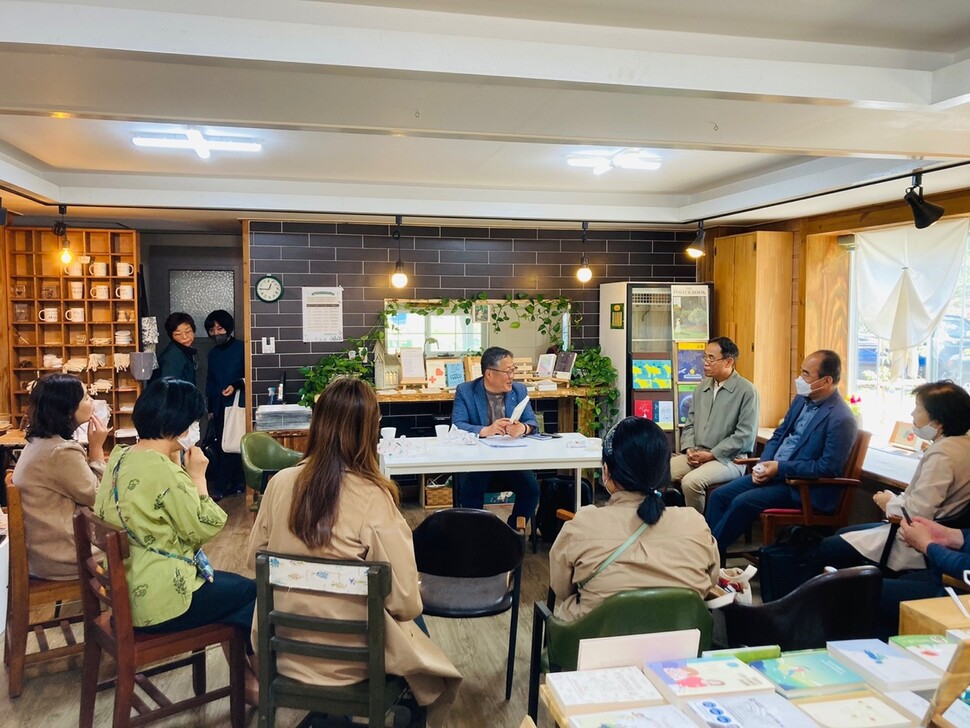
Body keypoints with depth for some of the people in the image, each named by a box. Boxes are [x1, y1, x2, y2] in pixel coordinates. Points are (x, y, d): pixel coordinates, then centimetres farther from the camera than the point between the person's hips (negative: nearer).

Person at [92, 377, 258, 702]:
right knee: (252, 592, 10)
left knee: (232, 586, 22)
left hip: (124, 587, 9)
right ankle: (254, 680, 30)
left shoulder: (120, 457, 3)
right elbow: (203, 529, -18)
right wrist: (197, 475, -9)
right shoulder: (164, 470, -26)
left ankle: (246, 676, 29)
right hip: (157, 597, -9)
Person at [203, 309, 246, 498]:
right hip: (219, 407, 6)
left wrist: (236, 385, -21)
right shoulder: (213, 353, 15)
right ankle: (237, 483, 15)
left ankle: (219, 488, -3)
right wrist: (210, 409, 18)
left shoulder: (241, 348, -5)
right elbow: (210, 382, 18)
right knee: (223, 445, 6)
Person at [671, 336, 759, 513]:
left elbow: (744, 435, -12)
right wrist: (689, 449, -1)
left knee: (691, 482, -31)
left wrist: (711, 455, -14)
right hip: (695, 455, 6)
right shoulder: (701, 388, 15)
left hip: (728, 459, -6)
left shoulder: (746, 390, -6)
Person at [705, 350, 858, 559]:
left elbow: (828, 469, -20)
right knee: (719, 495, -5)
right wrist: (763, 464, -3)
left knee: (742, 503, -23)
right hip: (774, 472, 8)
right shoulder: (801, 399, 8)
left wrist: (780, 468, -18)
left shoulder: (841, 419, -18)